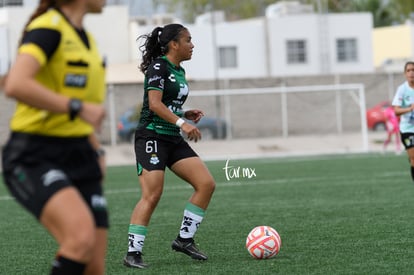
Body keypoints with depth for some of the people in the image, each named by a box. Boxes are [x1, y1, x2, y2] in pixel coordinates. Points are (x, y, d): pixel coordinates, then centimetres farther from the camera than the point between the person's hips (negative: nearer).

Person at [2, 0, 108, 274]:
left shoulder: (87, 39, 17)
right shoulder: (48, 27, -11)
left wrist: (97, 151, 17)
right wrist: (78, 107, -22)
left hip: (79, 159, 8)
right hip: (34, 158, -8)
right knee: (82, 234, -32)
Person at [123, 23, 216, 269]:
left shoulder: (179, 71, 16)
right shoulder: (158, 67, -10)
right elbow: (154, 104, -21)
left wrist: (187, 115, 8)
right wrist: (182, 123, -29)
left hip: (173, 139, 9)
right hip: (152, 136, -9)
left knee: (207, 184, -2)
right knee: (152, 196, -16)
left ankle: (184, 239, 7)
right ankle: (133, 253, -10)